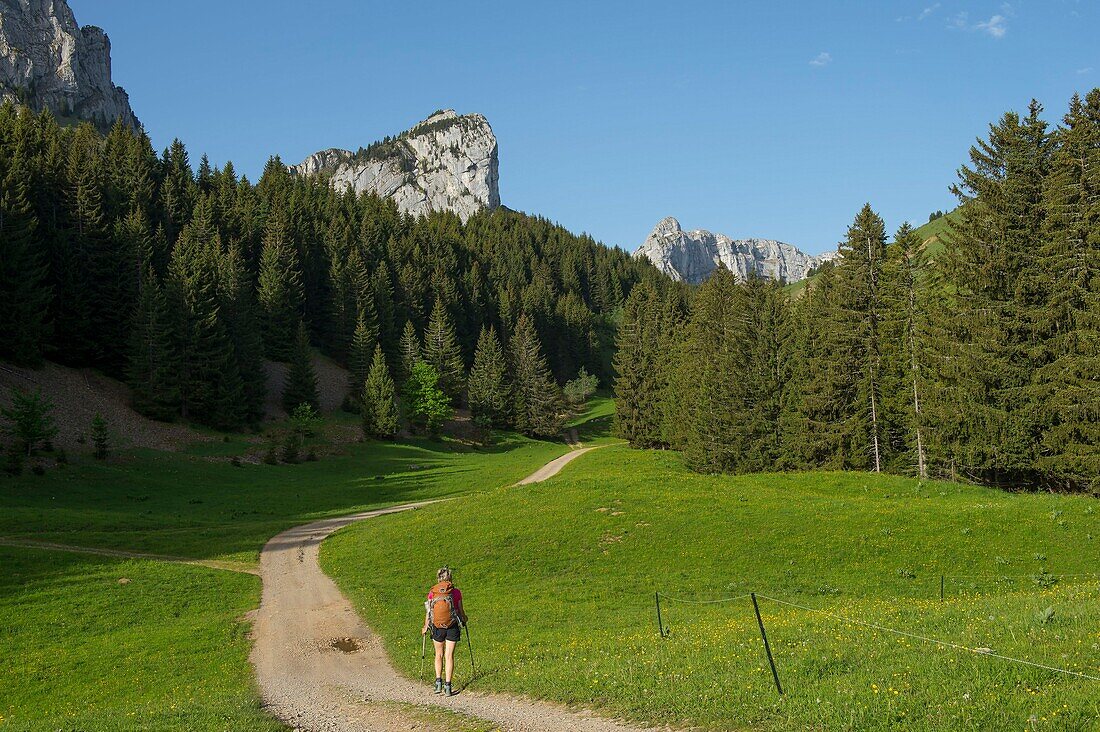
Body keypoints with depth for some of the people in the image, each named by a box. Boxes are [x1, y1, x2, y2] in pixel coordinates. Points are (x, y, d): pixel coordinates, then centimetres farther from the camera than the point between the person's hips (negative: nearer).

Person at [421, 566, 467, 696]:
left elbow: (428, 612, 0)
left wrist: (425, 627, 15)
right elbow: (460, 611, 1)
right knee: (449, 656, 4)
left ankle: (438, 682, 12)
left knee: (439, 655, 20)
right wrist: (464, 620, 23)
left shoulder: (432, 593, -4)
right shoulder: (455, 592, -6)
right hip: (452, 627, -1)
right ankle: (447, 686, 1)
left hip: (437, 627, 1)